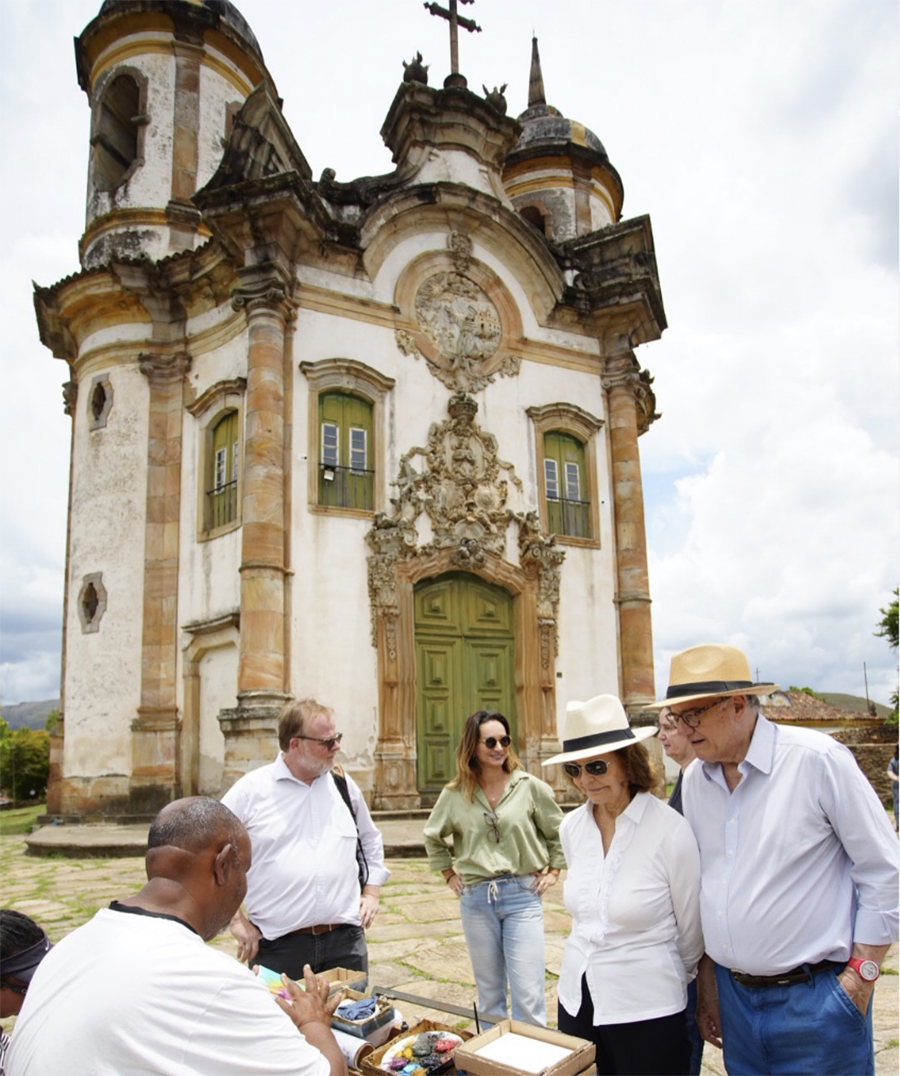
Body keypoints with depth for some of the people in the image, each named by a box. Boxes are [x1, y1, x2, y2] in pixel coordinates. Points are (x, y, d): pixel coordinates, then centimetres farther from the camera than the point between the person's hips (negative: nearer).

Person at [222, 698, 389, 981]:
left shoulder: (344, 786, 7)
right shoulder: (250, 790, -6)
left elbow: (370, 841, 23)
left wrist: (372, 891, 13)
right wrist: (237, 921, -5)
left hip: (346, 940, 4)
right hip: (277, 946, -3)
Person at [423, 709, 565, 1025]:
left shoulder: (530, 787, -4)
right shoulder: (454, 794, 0)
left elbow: (558, 832, 8)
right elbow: (433, 837, 18)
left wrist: (553, 871, 4)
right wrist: (449, 874, 12)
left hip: (522, 895, -2)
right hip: (475, 899, 2)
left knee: (528, 996, -3)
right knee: (489, 993, 15)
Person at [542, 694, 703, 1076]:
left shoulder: (670, 831, -17)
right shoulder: (572, 827, -1)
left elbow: (692, 932, -4)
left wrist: (662, 976, 8)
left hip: (646, 1010, -5)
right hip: (577, 1000, 5)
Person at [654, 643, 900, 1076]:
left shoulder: (817, 760, -14)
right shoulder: (695, 780, 2)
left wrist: (859, 979, -10)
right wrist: (708, 986, 13)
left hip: (816, 997, -5)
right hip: (735, 995, 5)